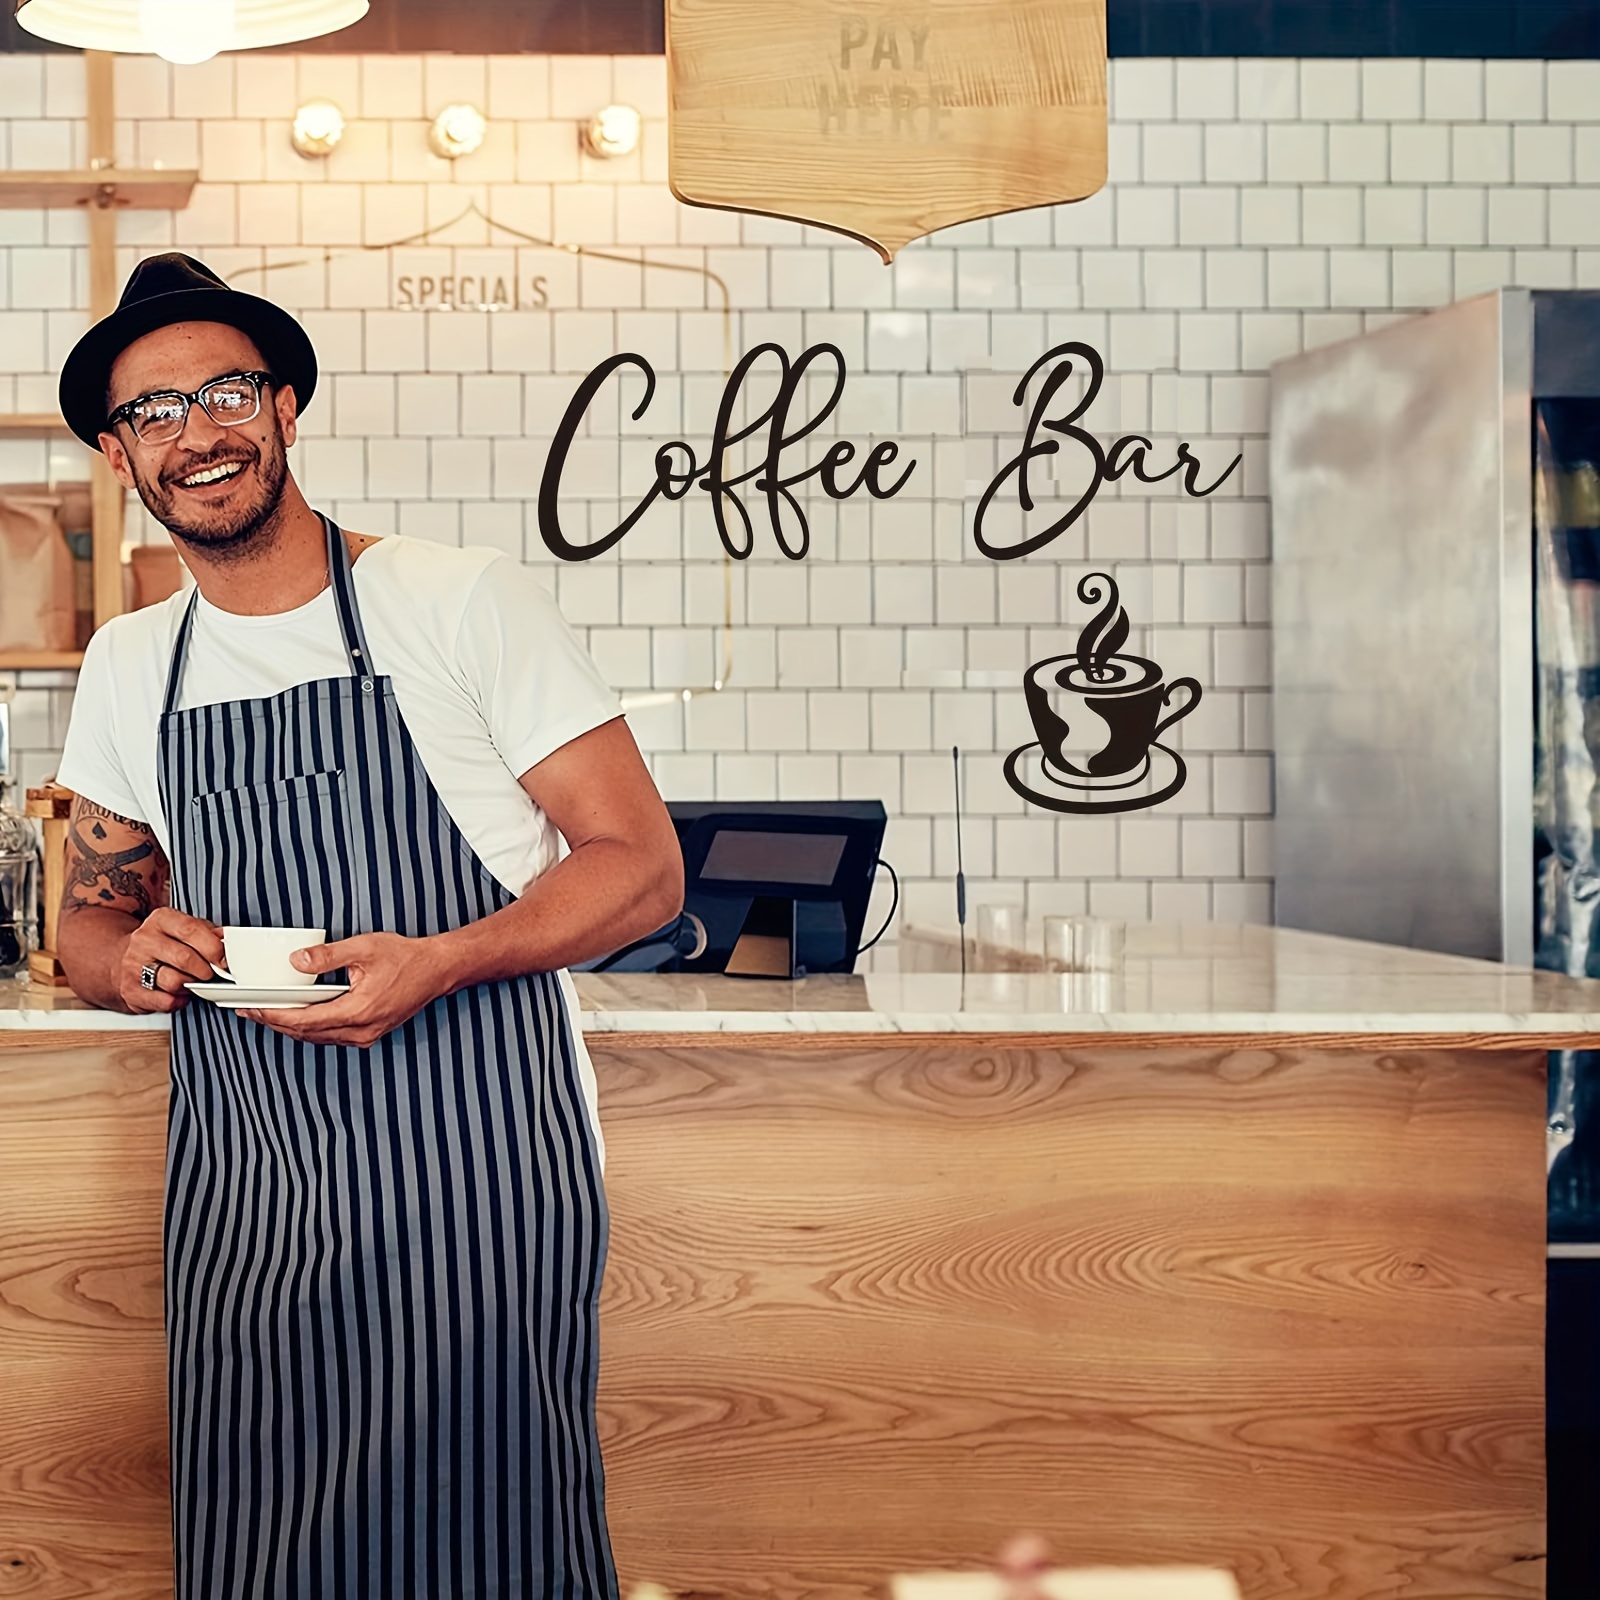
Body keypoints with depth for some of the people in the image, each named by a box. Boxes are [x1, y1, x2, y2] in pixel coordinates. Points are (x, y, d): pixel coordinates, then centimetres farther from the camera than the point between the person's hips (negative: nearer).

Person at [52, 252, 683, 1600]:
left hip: (475, 1184, -4)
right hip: (241, 1201, 5)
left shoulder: (464, 601, -4)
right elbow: (89, 916, 21)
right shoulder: (128, 667, 12)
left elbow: (642, 866, -5)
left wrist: (438, 963, -21)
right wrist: (132, 958, -4)